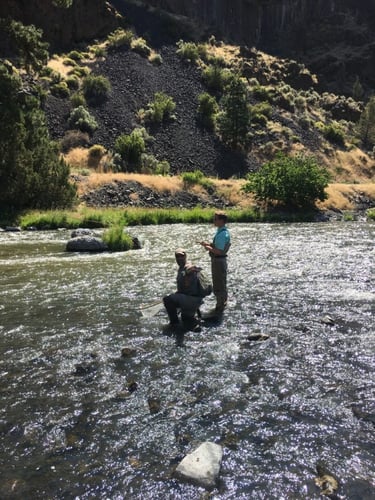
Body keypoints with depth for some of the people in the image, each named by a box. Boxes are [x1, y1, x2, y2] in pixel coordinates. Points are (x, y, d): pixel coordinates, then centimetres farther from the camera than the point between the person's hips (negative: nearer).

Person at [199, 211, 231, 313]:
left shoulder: (222, 234, -25)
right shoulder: (221, 231, 7)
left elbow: (219, 251, -28)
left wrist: (209, 248, -17)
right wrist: (208, 244, 4)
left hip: (219, 261, -10)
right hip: (217, 260, 10)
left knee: (219, 284, 4)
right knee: (218, 283, 22)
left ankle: (220, 306, 18)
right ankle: (221, 303, 37)